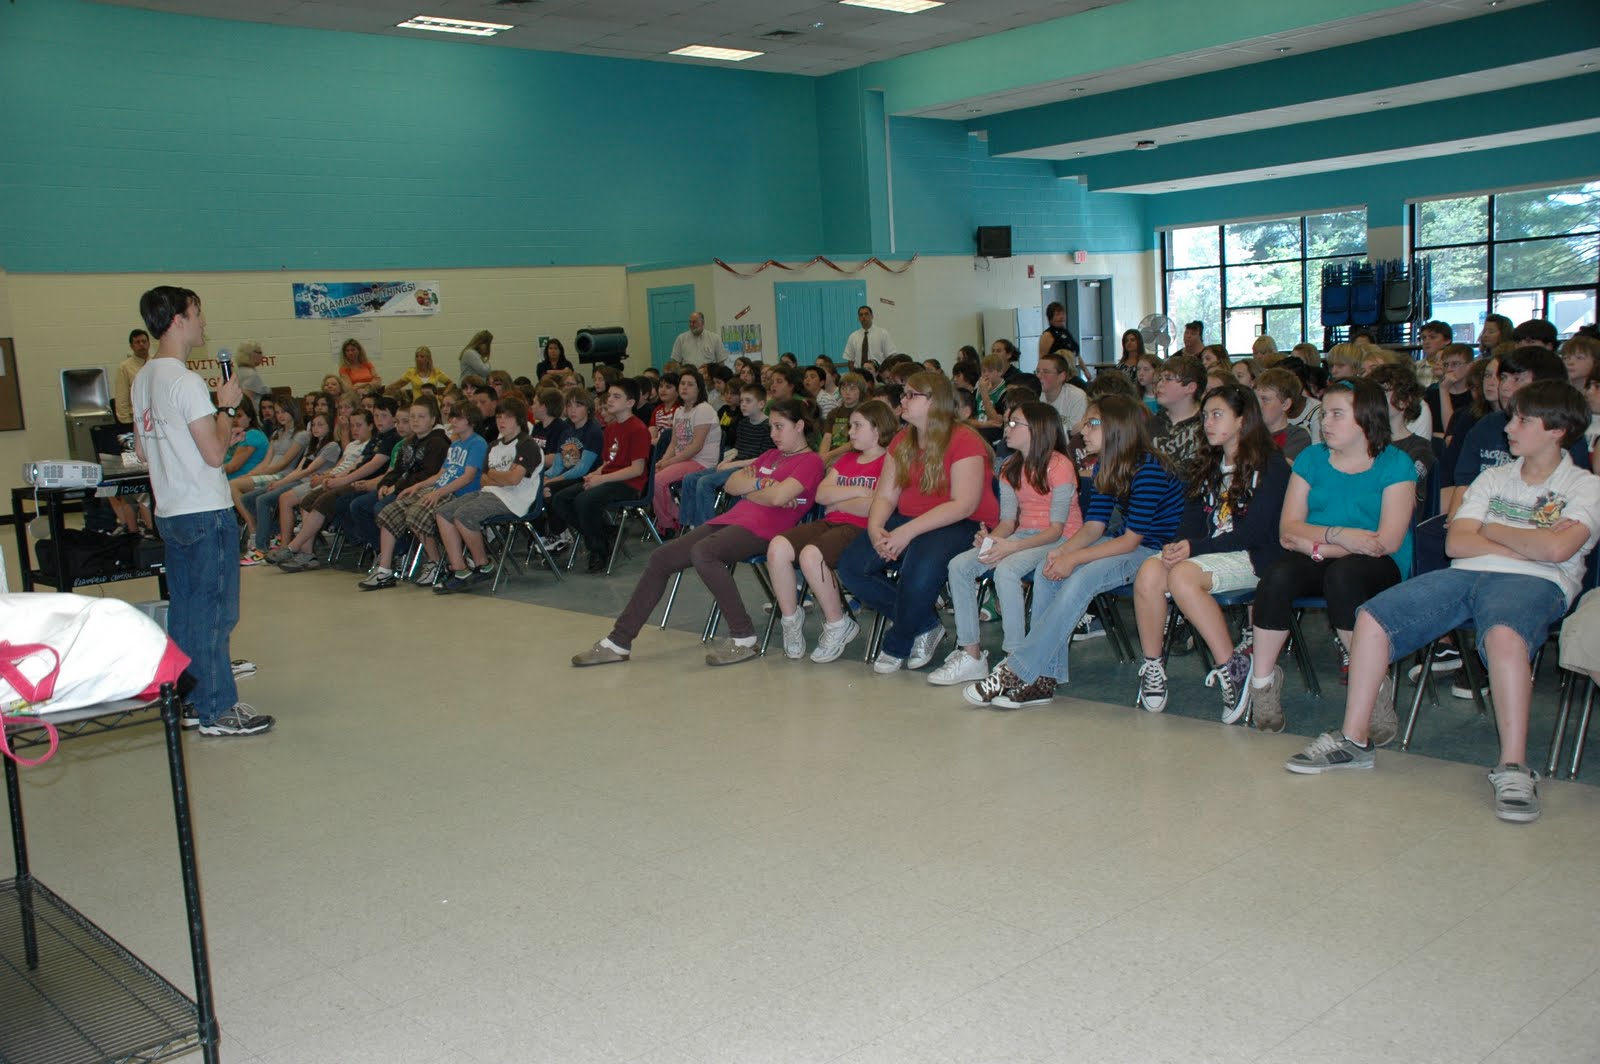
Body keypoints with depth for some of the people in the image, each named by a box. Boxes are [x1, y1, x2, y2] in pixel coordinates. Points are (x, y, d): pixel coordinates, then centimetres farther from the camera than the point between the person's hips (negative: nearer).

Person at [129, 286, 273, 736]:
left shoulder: (142, 379, 11)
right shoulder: (186, 381, -17)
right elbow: (214, 453, -19)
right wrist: (227, 406, -6)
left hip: (169, 512, 9)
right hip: (206, 512, -9)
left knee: (184, 609, 15)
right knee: (214, 610, -2)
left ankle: (188, 701, 23)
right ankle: (217, 710, 5)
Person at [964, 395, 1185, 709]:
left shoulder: (1148, 469, -20)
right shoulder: (1105, 469, 7)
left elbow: (1131, 540, -21)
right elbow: (1093, 526, 4)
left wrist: (1074, 558, -24)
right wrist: (1062, 551, -15)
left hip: (1158, 551, -9)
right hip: (1125, 544, 9)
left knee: (1081, 579, -30)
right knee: (1047, 570, -13)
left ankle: (1016, 672, -26)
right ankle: (1045, 678, -16)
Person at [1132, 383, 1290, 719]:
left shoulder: (1271, 465, -2)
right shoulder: (1209, 466, 21)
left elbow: (1254, 531, -12)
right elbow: (1193, 520, 13)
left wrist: (1194, 548, -20)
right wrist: (1178, 545, -11)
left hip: (1252, 557, -6)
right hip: (1208, 553, 6)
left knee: (1182, 576, -34)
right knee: (1149, 571, -25)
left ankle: (1232, 665, -25)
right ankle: (1152, 667, -18)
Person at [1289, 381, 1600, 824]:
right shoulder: (1492, 477, 25)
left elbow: (1557, 549, -11)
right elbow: (1456, 543, 11)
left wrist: (1492, 530, 4)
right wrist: (1528, 544, 0)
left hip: (1535, 582, -5)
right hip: (1466, 574, 5)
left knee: (1504, 635, -41)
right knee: (1372, 617, -16)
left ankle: (1513, 766, -34)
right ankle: (1354, 739, -10)